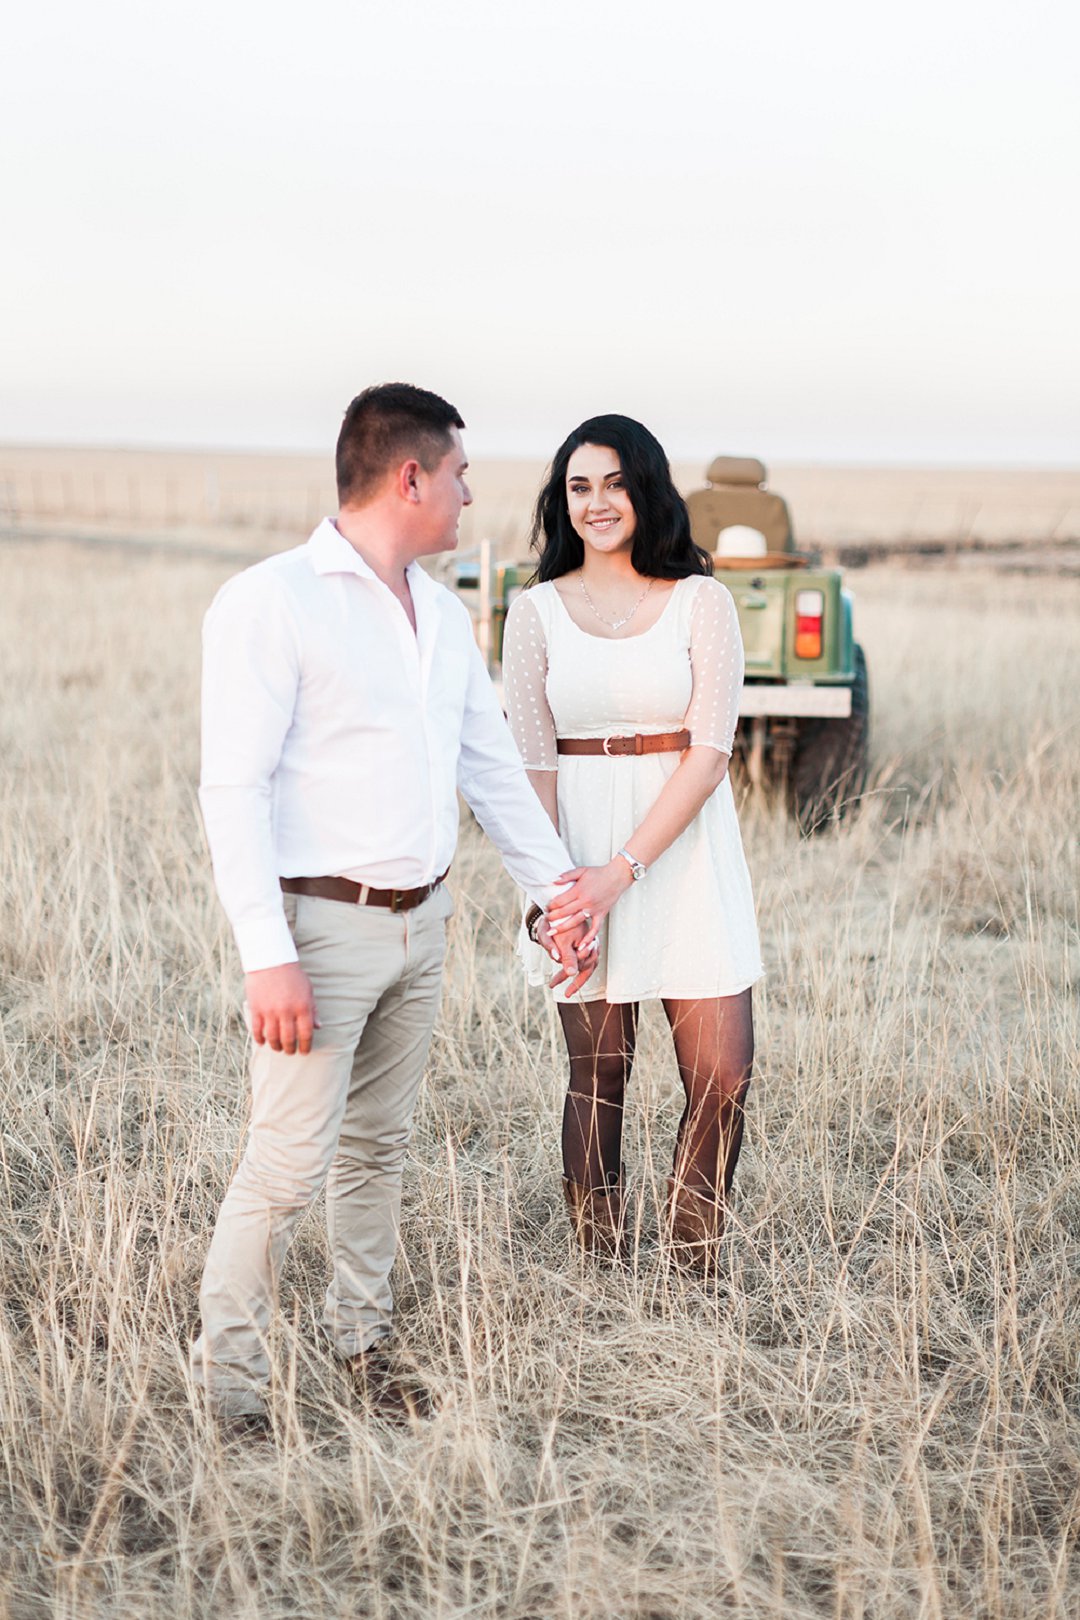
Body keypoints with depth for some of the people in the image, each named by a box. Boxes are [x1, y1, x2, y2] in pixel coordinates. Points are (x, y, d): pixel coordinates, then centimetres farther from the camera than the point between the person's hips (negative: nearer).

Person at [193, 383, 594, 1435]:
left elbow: (492, 765, 20)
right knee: (289, 1165, -6)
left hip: (420, 923, 7)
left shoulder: (442, 613, 13)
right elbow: (232, 788, -16)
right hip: (323, 924, -7)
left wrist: (558, 891, 15)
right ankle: (225, 1376, 7)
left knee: (378, 1148, 16)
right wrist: (267, 955, -22)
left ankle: (361, 1341, 28)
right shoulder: (271, 603, -12)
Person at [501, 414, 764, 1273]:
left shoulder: (701, 601, 0)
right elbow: (533, 763, 2)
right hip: (580, 847, 0)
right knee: (597, 1075, 4)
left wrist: (623, 870, -15)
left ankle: (695, 1270, 13)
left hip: (687, 848, 0)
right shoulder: (538, 611, 5)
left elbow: (709, 754, -6)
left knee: (722, 1074, -4)